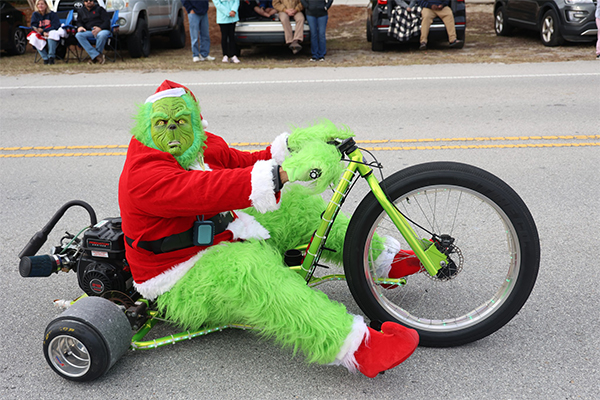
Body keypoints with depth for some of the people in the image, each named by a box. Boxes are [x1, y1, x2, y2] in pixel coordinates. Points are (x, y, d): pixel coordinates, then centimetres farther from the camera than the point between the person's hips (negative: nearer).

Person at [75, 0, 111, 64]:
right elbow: (79, 22, 24)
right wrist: (80, 27, -3)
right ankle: (98, 56, -38)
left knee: (101, 35, -43)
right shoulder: (81, 11, 24)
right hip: (89, 31, 4)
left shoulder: (99, 9, 11)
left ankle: (94, 57, -27)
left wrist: (100, 28, -18)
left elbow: (107, 21, 1)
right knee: (78, 35, -30)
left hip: (102, 30, -4)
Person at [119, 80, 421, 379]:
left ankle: (383, 261, 8)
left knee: (298, 203, 2)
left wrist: (297, 141, -20)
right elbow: (212, 191, -39)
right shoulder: (144, 174, -24)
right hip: (185, 286, -9)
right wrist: (286, 171, -49)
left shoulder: (203, 148, 4)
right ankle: (355, 349, -44)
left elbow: (250, 163, -2)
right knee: (252, 268, -39)